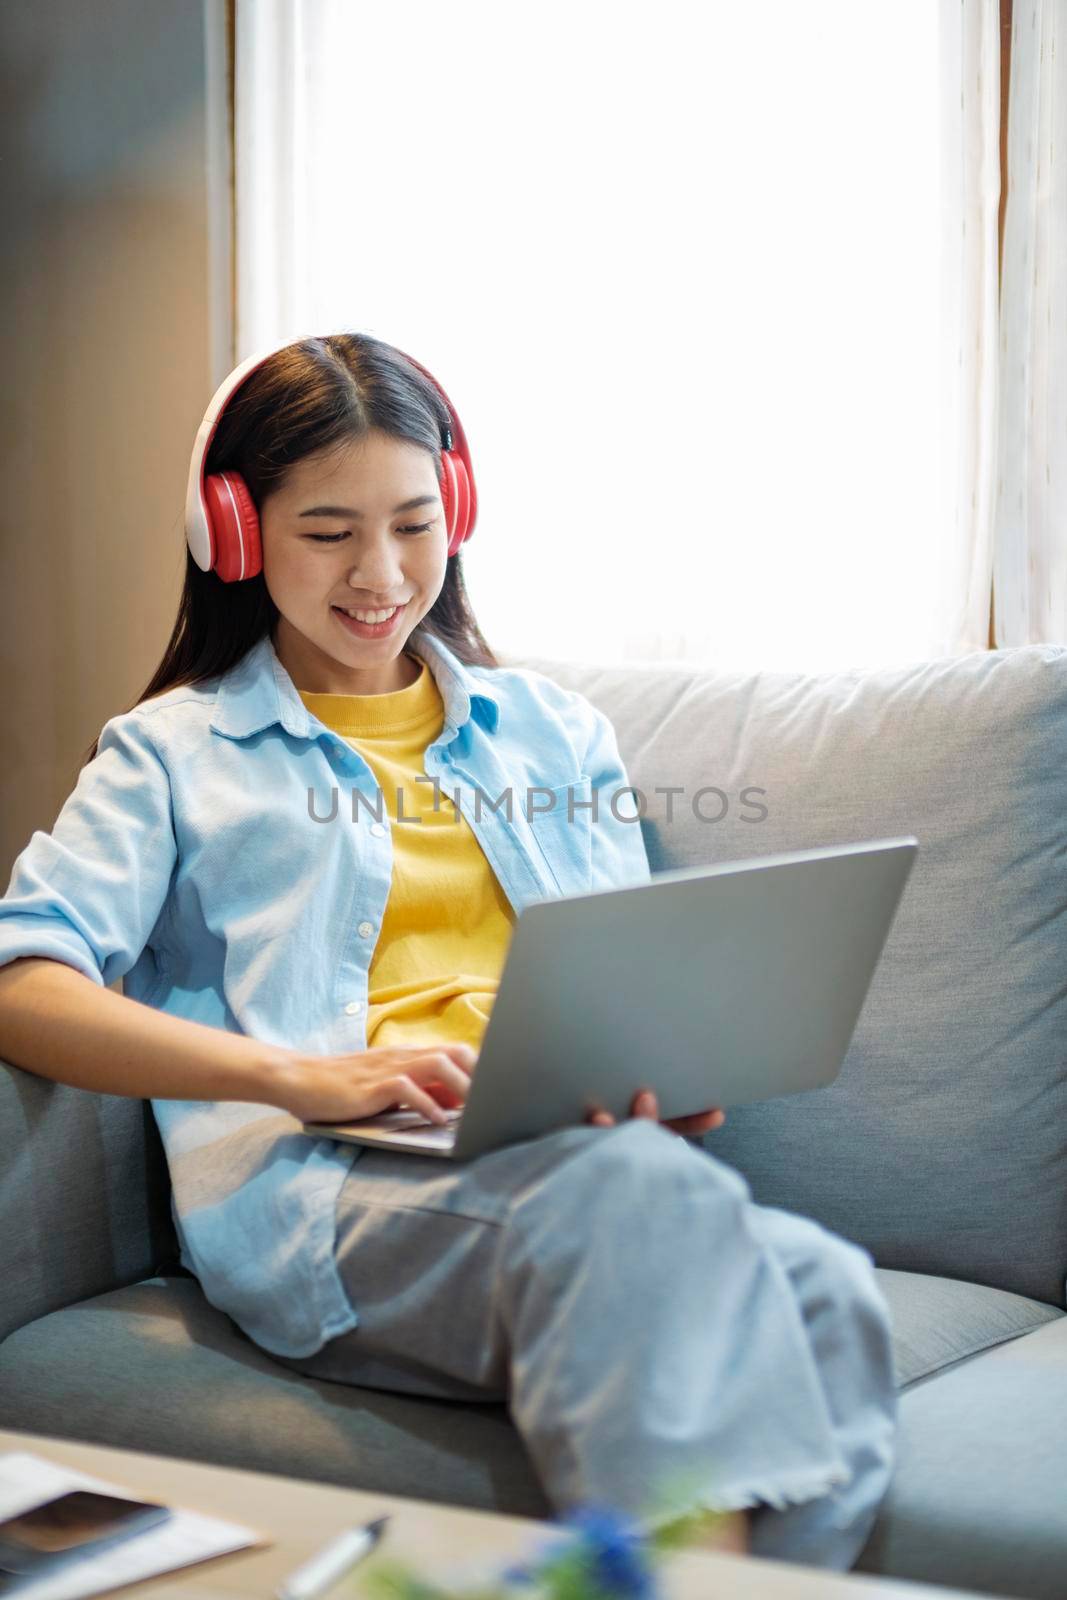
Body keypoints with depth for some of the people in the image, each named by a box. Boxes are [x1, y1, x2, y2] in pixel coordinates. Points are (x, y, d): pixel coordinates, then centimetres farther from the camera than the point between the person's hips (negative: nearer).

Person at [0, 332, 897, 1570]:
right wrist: (302, 1078, -15)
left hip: (580, 1165, 4)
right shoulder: (176, 755, 17)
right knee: (635, 1191, -38)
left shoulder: (557, 735, 30)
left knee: (824, 1291, -33)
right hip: (319, 1199, -4)